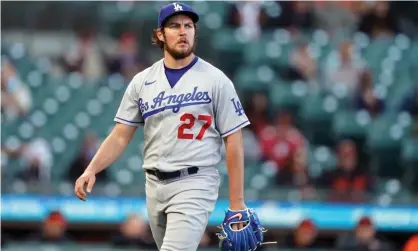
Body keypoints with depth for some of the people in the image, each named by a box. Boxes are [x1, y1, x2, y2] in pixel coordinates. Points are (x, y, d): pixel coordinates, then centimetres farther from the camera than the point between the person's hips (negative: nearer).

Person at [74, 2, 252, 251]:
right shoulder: (142, 82, 7)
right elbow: (120, 136, 8)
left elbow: (233, 141, -4)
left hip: (194, 184, -5)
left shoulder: (216, 80, -4)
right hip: (155, 185, 5)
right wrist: (91, 170, -9)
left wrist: (237, 202, -7)